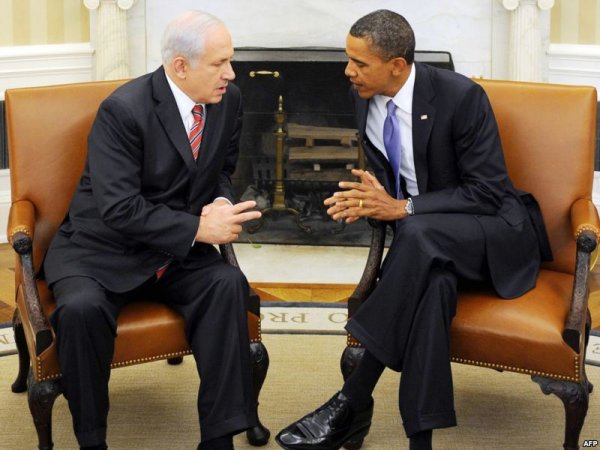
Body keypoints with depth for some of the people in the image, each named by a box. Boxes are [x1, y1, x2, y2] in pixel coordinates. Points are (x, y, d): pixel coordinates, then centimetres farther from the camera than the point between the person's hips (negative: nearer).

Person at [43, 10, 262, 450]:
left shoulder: (229, 100, -2)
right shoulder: (124, 110, -21)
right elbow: (119, 209, -24)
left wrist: (222, 204, -9)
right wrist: (198, 229, -25)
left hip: (179, 251, 5)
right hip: (102, 249, -4)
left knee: (228, 284, -24)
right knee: (81, 308, -33)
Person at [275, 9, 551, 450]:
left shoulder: (460, 96, -19)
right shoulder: (366, 99, 0)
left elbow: (488, 192, -19)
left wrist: (403, 208, -25)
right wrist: (370, 199, -12)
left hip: (495, 231, -5)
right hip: (427, 238, 5)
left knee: (418, 233, -38)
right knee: (430, 281, -34)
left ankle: (353, 403, -33)